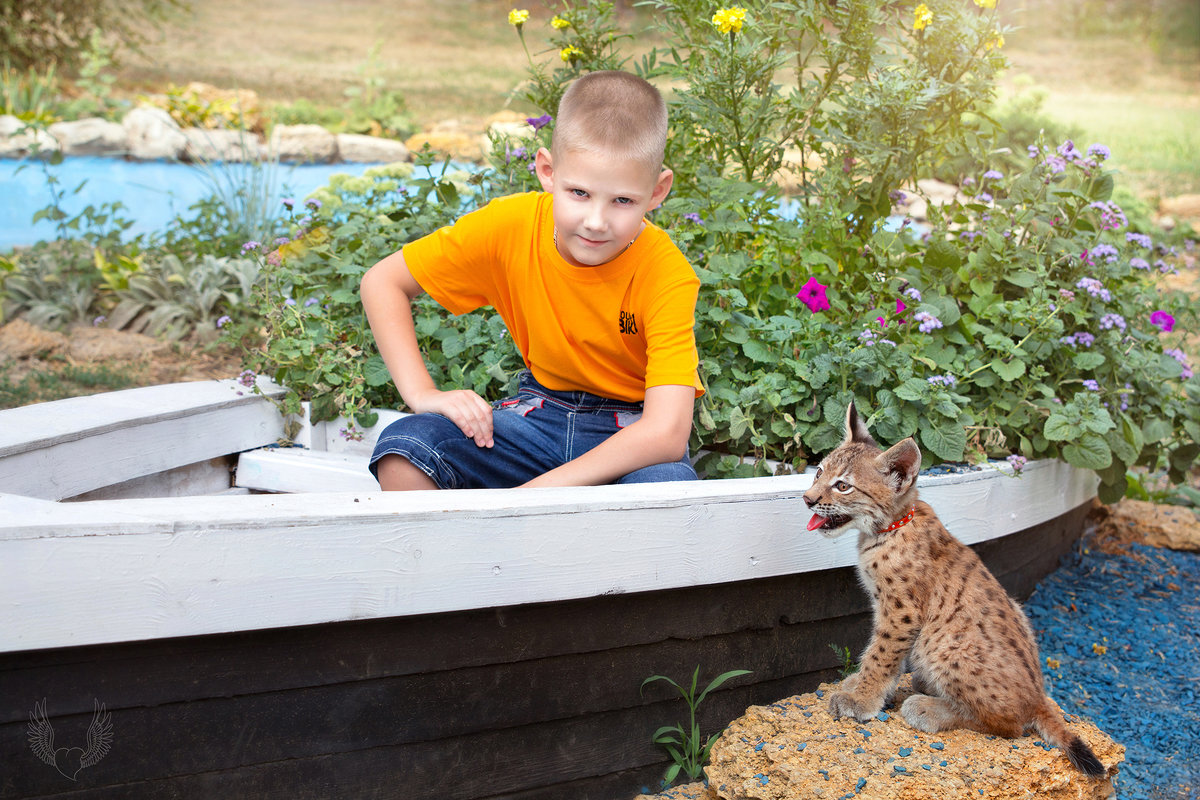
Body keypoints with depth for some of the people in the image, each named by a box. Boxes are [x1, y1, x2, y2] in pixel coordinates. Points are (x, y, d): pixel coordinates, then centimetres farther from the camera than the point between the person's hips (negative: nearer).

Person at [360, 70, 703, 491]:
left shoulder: (667, 276, -25)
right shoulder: (510, 227, -16)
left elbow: (666, 433, -34)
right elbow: (383, 282, -4)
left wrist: (533, 493, -37)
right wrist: (421, 393, -17)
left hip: (632, 431, -2)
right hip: (541, 413, 2)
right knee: (402, 449, -24)